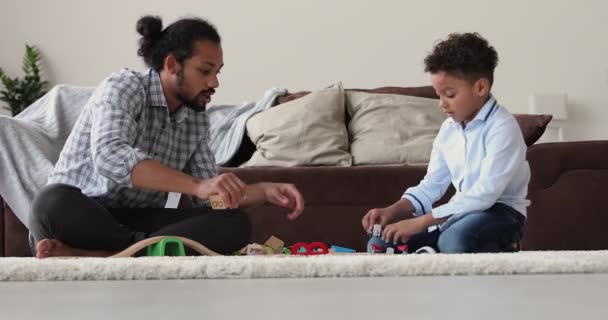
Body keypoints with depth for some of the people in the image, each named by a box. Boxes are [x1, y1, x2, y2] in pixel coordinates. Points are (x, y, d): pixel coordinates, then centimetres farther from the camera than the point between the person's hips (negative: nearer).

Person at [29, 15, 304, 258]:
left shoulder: (197, 120, 8)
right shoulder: (124, 86, -12)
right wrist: (197, 185, -41)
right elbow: (109, 155, -32)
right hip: (77, 218, -6)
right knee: (53, 203, -39)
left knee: (234, 224, -19)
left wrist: (266, 191, -7)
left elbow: (208, 197, 11)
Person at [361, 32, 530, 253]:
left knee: (454, 241, -38)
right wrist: (393, 211, -9)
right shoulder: (449, 129, 6)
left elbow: (485, 193, -27)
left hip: (500, 211, -7)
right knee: (387, 241, -5)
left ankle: (502, 250, -9)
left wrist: (422, 221, -30)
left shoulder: (502, 127, -19)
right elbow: (432, 185, 11)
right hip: (463, 211, 7)